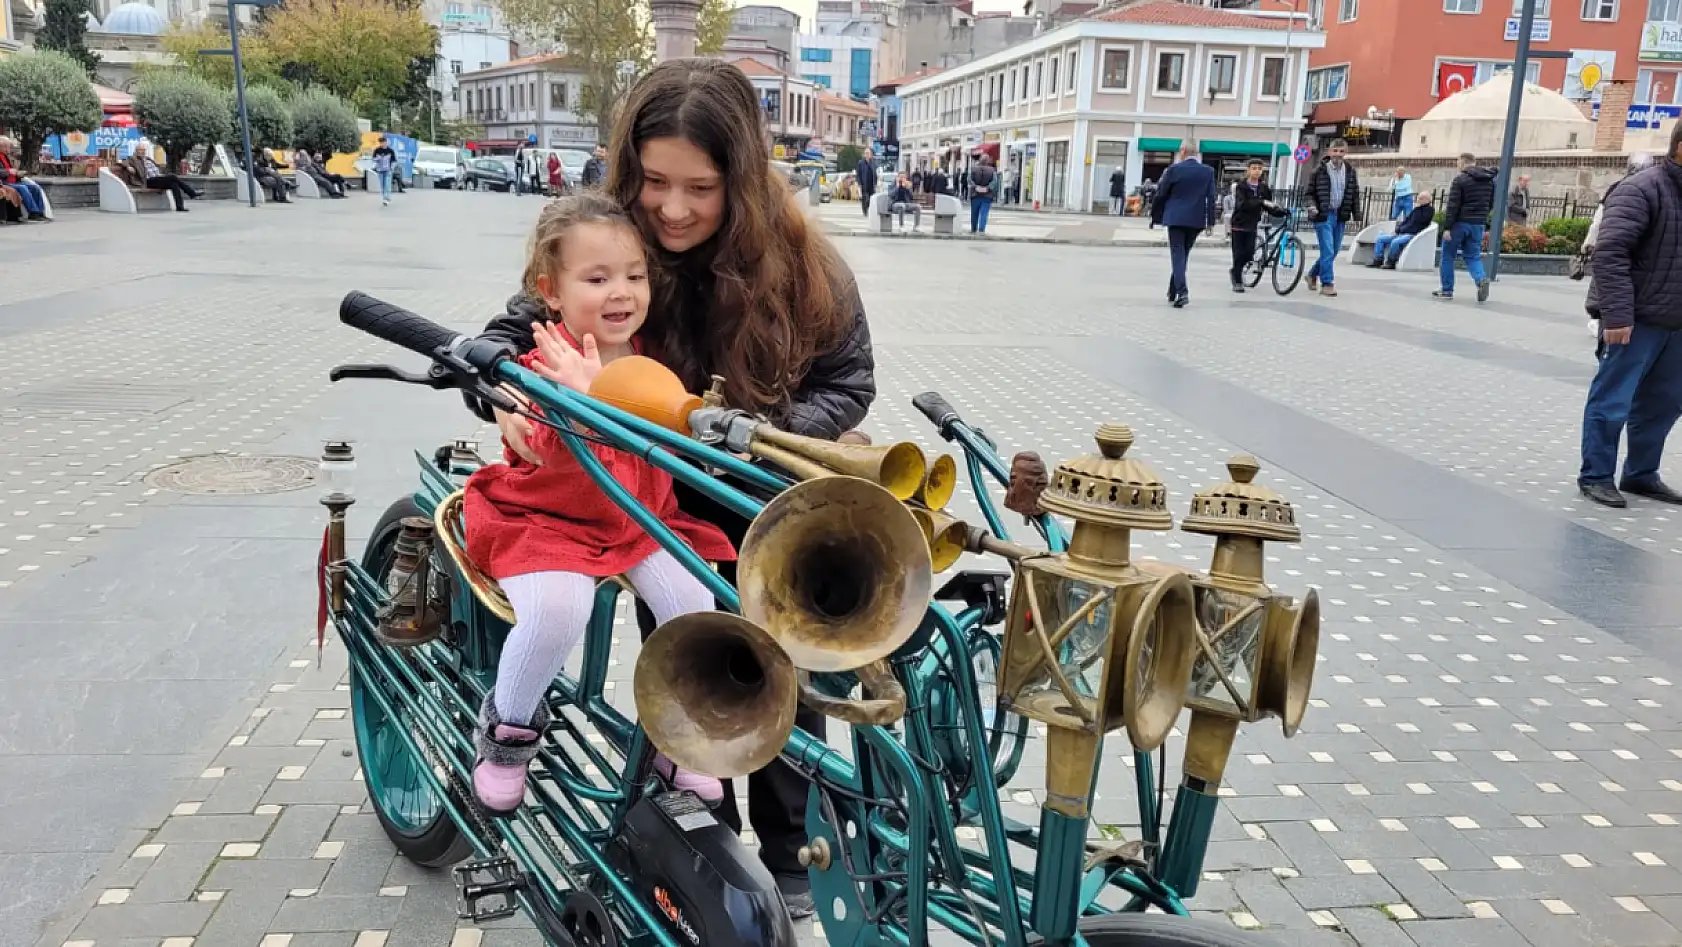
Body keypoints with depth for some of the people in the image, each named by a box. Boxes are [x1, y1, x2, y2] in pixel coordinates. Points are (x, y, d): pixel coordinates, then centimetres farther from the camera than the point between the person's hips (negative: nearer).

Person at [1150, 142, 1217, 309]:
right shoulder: (1208, 171, 2)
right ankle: (1173, 291, 24)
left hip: (1176, 219, -3)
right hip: (1196, 220, 3)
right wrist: (1210, 221, 4)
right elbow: (1211, 198, 0)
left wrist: (1155, 216, 10)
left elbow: (1161, 194, -1)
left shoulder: (1174, 169, -6)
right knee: (1183, 255, 16)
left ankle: (1182, 291, -19)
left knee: (1177, 255, -3)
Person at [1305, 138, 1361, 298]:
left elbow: (1355, 194, 11)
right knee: (1328, 251, -9)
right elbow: (1310, 192, 1)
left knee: (1335, 251, 12)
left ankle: (1313, 273, 33)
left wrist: (1356, 215, 5)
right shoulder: (1320, 170, -4)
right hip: (1323, 215, -5)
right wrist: (1312, 206, -17)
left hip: (1340, 216, 5)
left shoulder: (1351, 171, 6)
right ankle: (1327, 284, -2)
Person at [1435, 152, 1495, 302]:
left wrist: (1447, 226, -15)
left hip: (1460, 223, -5)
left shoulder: (1460, 179, -10)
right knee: (1473, 256, 10)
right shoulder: (1490, 180, 11)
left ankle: (1447, 290, 10)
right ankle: (1481, 280, -17)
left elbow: (1453, 205, -15)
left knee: (1448, 255, 8)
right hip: (1479, 224, 6)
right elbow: (1491, 204, 16)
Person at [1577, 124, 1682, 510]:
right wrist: (1617, 315, -25)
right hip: (1639, 321, -8)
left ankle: (1641, 475, 25)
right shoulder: (1643, 189, -12)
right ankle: (1595, 476, 10)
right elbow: (1610, 252, -20)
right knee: (1612, 401, -1)